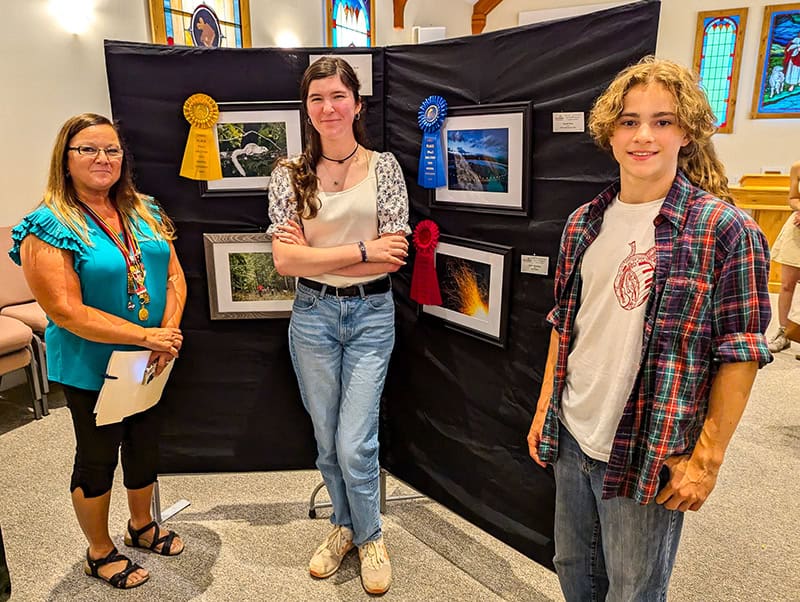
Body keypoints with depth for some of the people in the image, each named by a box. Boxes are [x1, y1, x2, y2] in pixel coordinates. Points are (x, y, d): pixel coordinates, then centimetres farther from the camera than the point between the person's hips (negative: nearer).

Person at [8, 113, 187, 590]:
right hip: (91, 368, -5)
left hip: (151, 364, 6)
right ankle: (100, 552, 35)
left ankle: (142, 525, 45)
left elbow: (174, 273, 0)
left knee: (146, 446, 20)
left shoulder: (145, 211, 2)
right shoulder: (48, 227, -15)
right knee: (98, 457, 12)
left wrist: (169, 332, -16)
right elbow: (67, 312, -21)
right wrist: (146, 336, -24)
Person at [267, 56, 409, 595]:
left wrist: (316, 255, -12)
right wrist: (362, 250, -15)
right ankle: (346, 526, 40)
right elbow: (285, 259, -10)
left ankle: (370, 536, 27)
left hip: (372, 315, -1)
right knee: (328, 442, 14)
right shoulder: (290, 174, 0)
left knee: (354, 446, -2)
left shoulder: (384, 167, -2)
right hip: (313, 316, 2)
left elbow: (395, 256, -9)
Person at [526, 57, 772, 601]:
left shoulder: (724, 229, -12)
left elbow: (740, 354, -11)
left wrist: (707, 458, -11)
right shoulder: (585, 223, 3)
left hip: (650, 454, -5)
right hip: (570, 437, 5)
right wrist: (545, 407, 11)